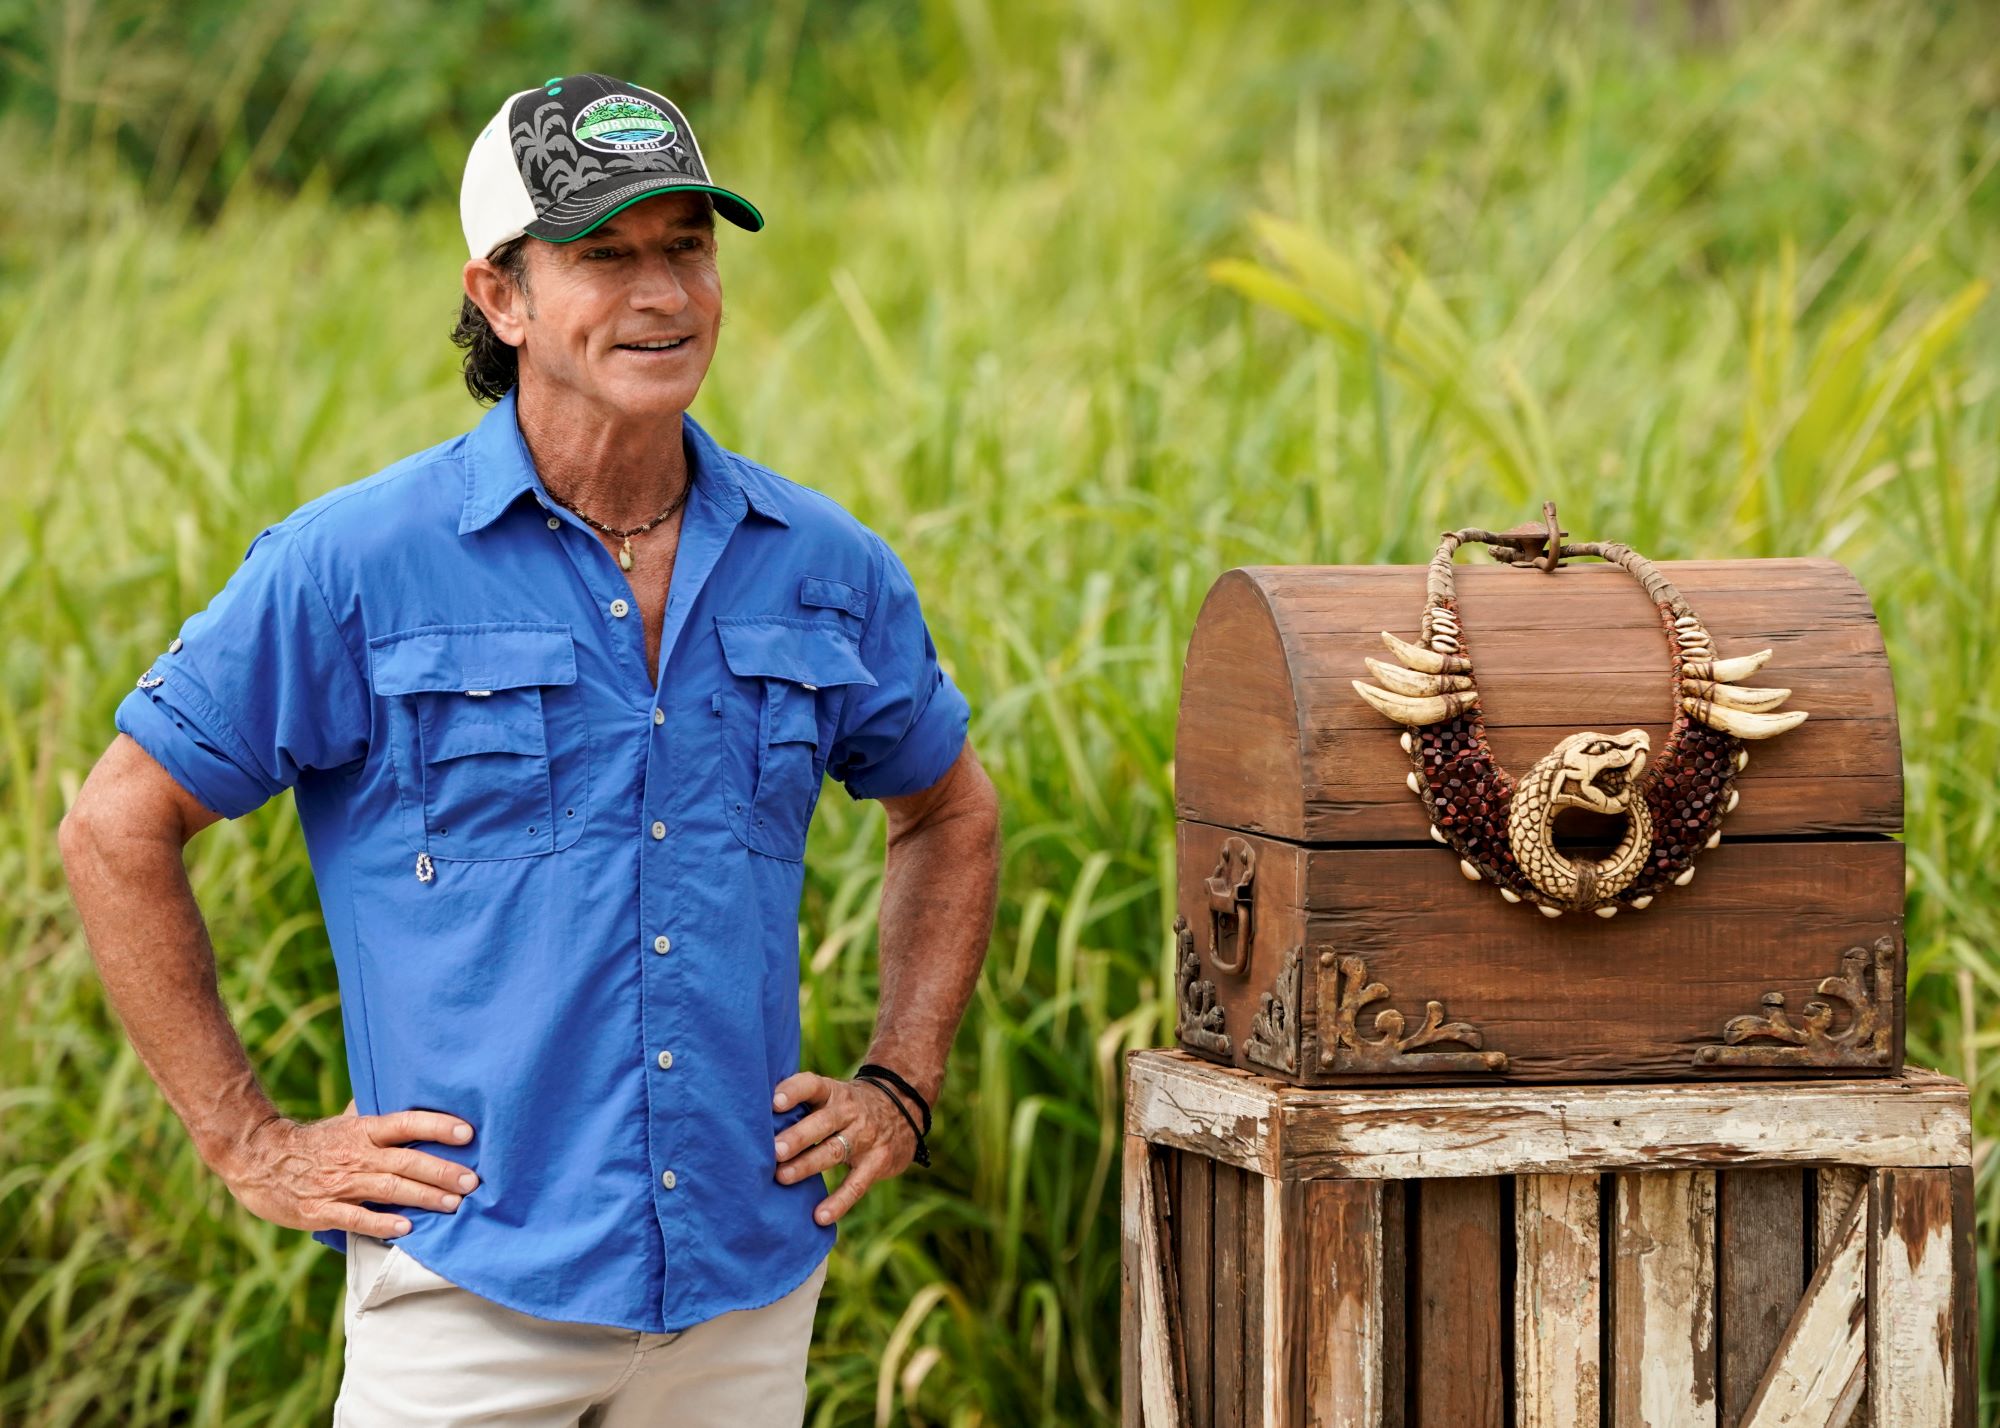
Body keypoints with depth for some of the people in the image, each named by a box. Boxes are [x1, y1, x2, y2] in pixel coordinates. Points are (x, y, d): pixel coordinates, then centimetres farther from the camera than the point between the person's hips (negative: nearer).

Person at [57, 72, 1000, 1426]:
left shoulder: (826, 566, 6)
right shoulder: (352, 565, -6)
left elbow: (952, 810, 23)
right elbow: (118, 829, -1)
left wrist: (901, 1087, 13)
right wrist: (252, 1144, -4)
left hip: (750, 1293, 4)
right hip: (472, 1295, -4)